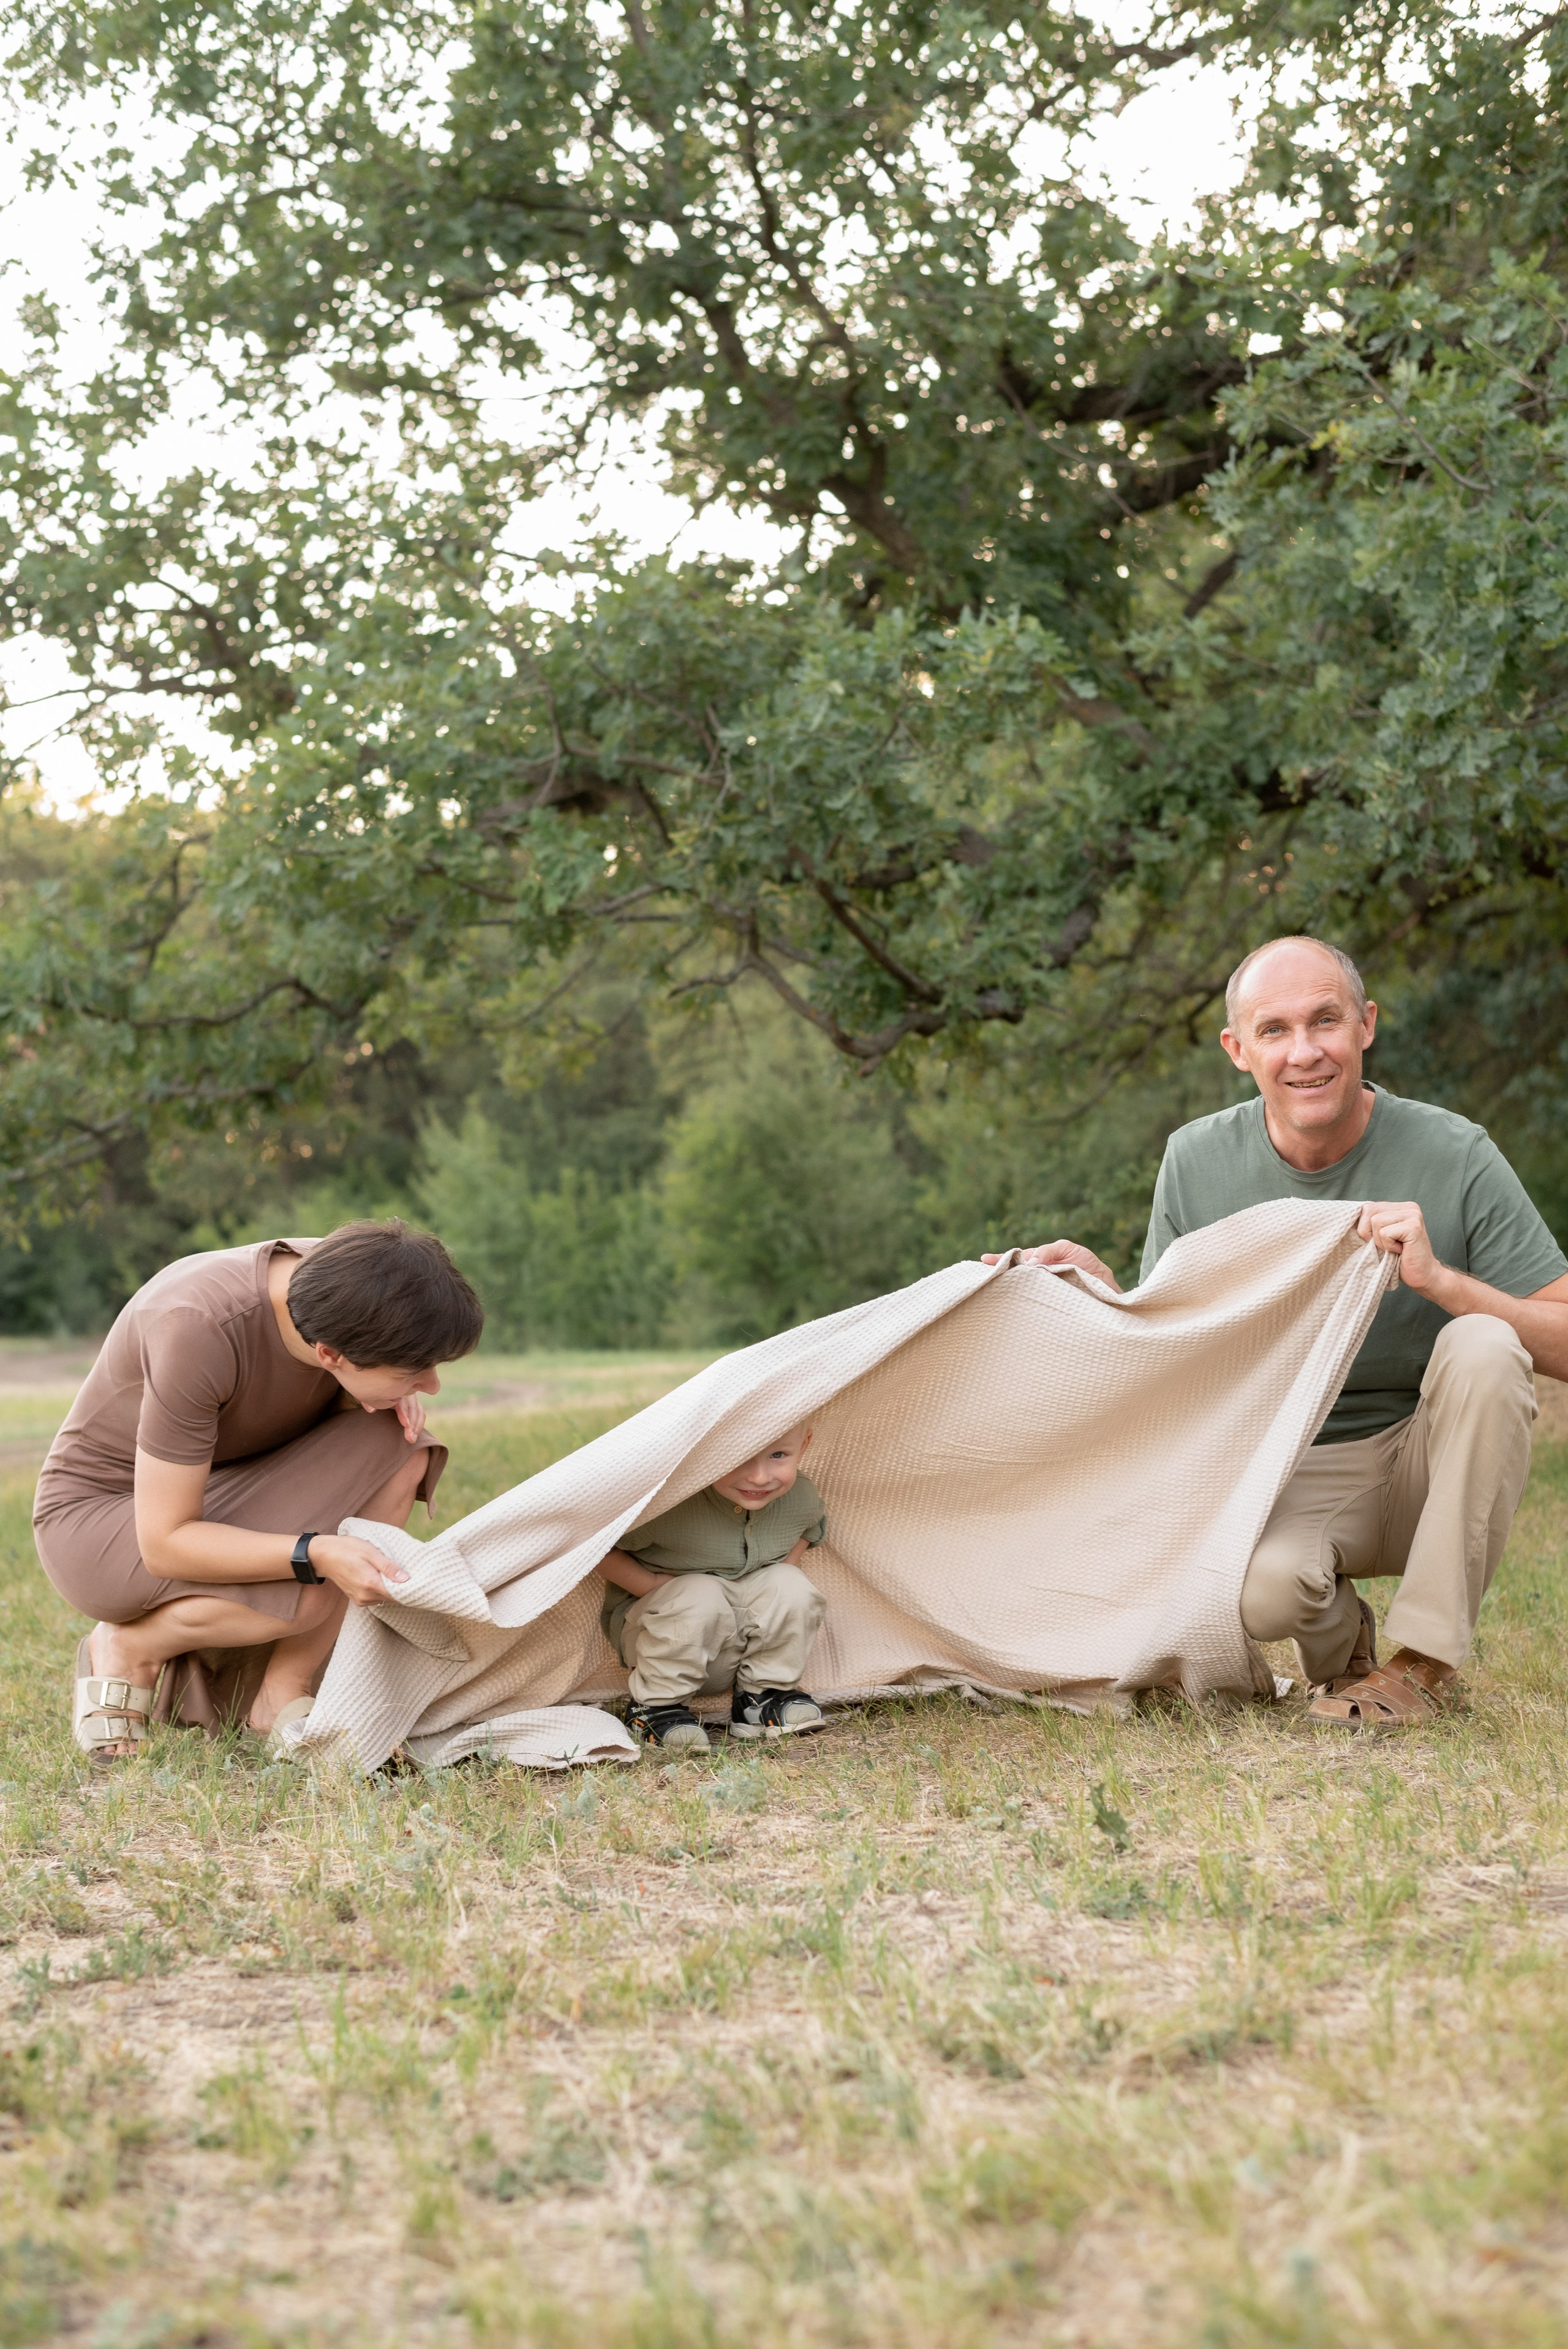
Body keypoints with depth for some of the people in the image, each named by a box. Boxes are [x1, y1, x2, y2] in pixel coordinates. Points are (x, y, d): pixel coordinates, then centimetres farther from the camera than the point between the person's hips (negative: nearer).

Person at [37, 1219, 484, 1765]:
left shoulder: (340, 1282, -16)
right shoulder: (197, 1329, -36)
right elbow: (165, 1541, -29)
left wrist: (390, 1395, -15)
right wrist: (317, 1554, -40)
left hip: (223, 1494, 7)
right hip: (103, 1512, -7)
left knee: (399, 1448, -20)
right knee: (311, 1595, -32)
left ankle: (282, 1693, -12)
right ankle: (127, 1648, -3)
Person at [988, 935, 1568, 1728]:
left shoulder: (1454, 1156, -10)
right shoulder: (1195, 1161, -3)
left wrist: (1437, 1279, -27)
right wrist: (1095, 1287, -14)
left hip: (1422, 1464, 0)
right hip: (1284, 1468, 0)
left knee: (1483, 1346, -32)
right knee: (1259, 1588, -35)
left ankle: (1425, 1661, -19)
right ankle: (1337, 1635, 6)